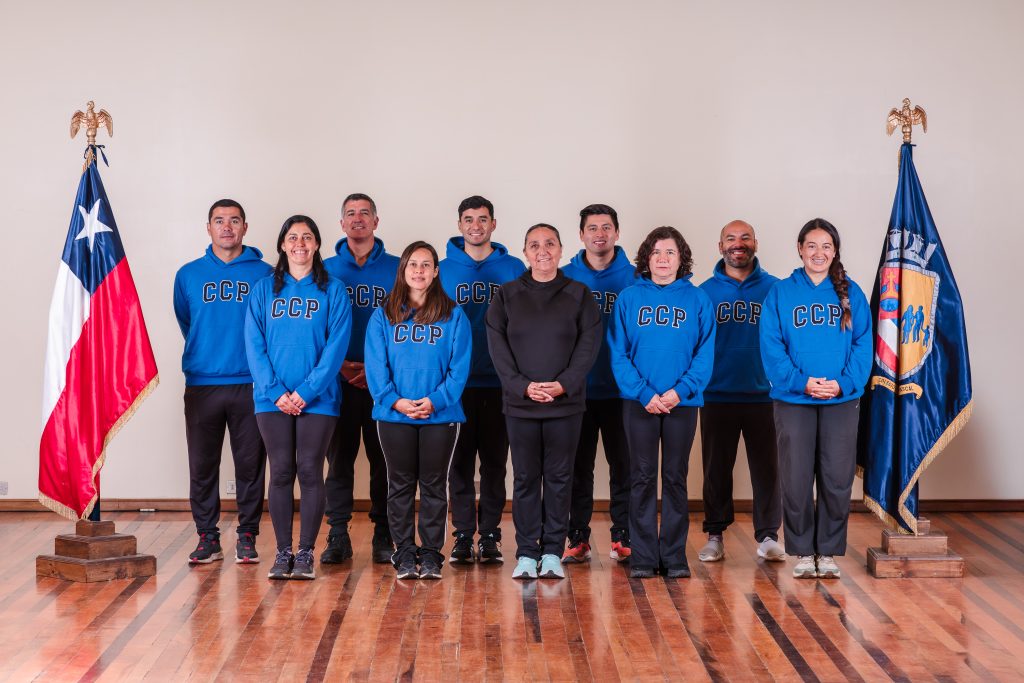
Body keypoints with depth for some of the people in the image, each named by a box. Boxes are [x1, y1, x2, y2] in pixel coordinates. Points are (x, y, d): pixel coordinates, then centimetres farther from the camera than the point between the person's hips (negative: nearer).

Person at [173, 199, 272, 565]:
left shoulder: (264, 274, 3)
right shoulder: (189, 275, 8)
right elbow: (186, 323, 17)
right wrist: (206, 354, 12)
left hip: (250, 384, -1)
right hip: (201, 384, 1)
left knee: (250, 464, 3)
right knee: (202, 465, 4)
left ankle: (247, 535, 13)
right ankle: (207, 537, 13)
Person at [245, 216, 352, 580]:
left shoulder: (333, 291, 3)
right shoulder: (264, 290, 8)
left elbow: (336, 346, -5)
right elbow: (254, 345, 1)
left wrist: (305, 392, -13)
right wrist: (275, 392, -10)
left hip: (317, 399, -1)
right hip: (273, 398, 2)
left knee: (310, 472, 0)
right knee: (281, 472, 4)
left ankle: (306, 553, 8)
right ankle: (283, 552, 11)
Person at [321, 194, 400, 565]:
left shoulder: (397, 269, 4)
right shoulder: (325, 270, 7)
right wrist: (339, 365, -8)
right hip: (338, 379, 1)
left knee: (383, 460, 3)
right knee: (339, 460, 4)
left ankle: (384, 535, 11)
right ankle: (338, 536, 11)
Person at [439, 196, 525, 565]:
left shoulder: (513, 269, 4)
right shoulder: (443, 269, 4)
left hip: (499, 382, 0)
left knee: (495, 461, 6)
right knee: (460, 461, 4)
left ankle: (490, 534, 14)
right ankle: (463, 534, 12)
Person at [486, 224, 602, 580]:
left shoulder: (579, 295, 5)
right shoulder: (506, 295, 5)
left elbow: (589, 343, -2)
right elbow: (498, 346, -1)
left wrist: (564, 383, -14)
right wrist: (522, 386, -13)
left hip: (566, 403, 0)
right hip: (519, 403, 0)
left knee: (559, 477, 5)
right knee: (525, 478, 4)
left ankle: (553, 551, 13)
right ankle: (527, 553, 11)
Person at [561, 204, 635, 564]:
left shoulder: (633, 278, 2)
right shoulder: (565, 278, 4)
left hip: (621, 390, 0)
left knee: (623, 465, 6)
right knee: (579, 467, 7)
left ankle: (623, 538, 15)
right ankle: (578, 538, 14)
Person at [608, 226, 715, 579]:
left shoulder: (697, 299, 2)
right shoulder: (629, 298, 1)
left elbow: (705, 353, -2)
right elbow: (618, 353, -3)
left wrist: (680, 391, -15)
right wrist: (644, 393, -14)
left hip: (683, 402, 0)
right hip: (639, 402, 0)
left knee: (675, 477, 7)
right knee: (642, 477, 4)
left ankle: (674, 556, 13)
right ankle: (643, 556, 9)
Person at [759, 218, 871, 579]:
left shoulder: (851, 293, 5)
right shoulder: (780, 293, 2)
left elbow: (863, 345, 0)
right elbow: (771, 347, -4)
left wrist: (843, 382, -15)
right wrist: (801, 382, -16)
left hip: (841, 401, 1)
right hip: (793, 401, -1)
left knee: (837, 482, 4)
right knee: (796, 481, 2)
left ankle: (829, 553, 16)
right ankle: (802, 553, 14)